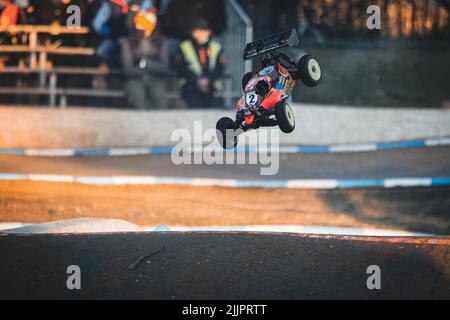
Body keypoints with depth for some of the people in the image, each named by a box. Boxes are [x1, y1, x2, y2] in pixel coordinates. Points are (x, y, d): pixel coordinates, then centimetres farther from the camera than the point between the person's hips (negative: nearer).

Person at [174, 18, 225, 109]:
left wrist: (208, 80, -12)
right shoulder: (184, 47, 6)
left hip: (211, 87, 2)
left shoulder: (216, 47, 10)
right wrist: (197, 80, -10)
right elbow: (181, 68, 0)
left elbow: (220, 68, 4)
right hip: (191, 87, -2)